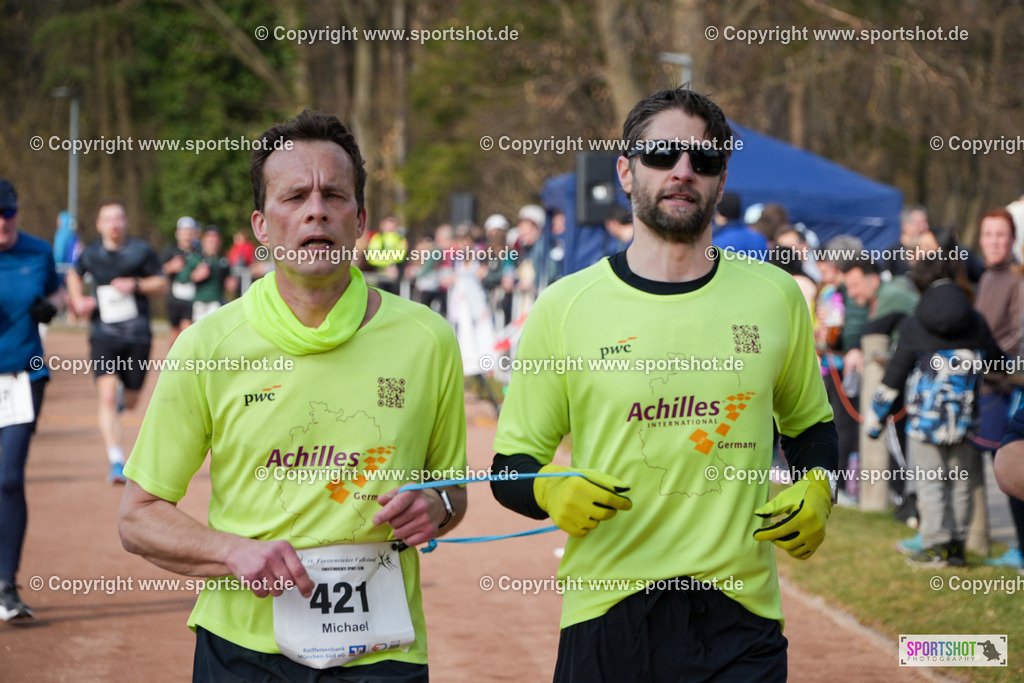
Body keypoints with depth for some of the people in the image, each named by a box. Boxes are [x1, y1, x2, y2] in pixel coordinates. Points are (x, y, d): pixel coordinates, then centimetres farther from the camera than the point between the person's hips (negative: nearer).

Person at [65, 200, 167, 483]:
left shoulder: (141, 251, -1)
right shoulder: (90, 255, 3)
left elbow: (161, 284, 5)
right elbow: (74, 275, 24)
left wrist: (136, 285, -13)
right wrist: (77, 300, 6)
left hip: (137, 335, 0)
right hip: (104, 335, 0)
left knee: (130, 402, 12)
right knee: (107, 397, -18)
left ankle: (123, 394, 53)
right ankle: (116, 462, -19)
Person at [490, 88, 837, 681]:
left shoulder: (776, 296, 7)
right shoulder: (566, 307, 1)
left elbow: (810, 423, 22)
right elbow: (511, 463, 5)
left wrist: (817, 489, 2)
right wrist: (551, 490, -16)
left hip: (741, 616, 1)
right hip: (606, 619, -1)